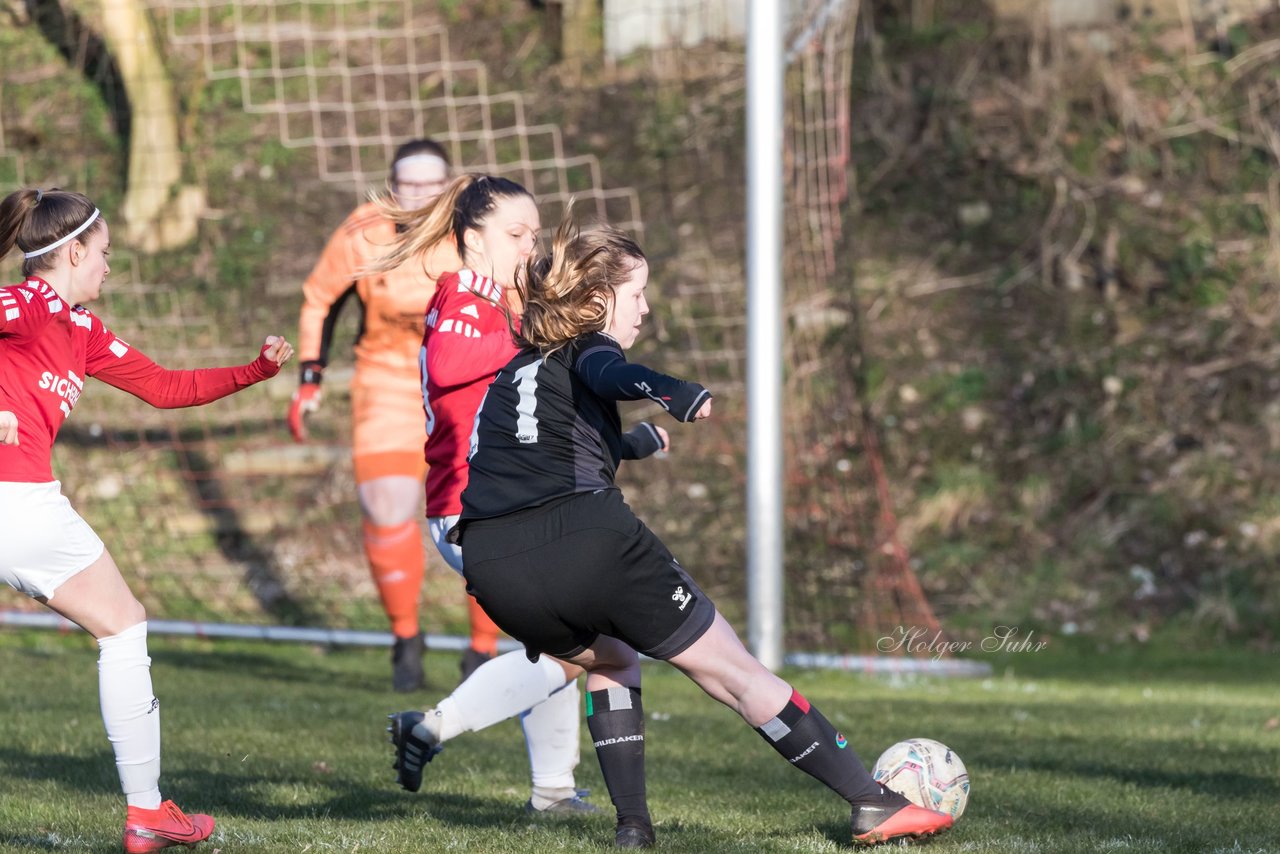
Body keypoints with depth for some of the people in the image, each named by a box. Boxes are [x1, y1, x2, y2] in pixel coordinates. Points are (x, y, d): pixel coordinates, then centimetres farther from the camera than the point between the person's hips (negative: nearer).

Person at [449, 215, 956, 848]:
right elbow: (612, 375, -18)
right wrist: (674, 393, -39)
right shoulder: (586, 348, 10)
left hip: (491, 569, 6)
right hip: (587, 540, -6)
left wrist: (643, 442, 70)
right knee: (736, 672, 5)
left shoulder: (516, 366, 30)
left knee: (609, 658, 34)